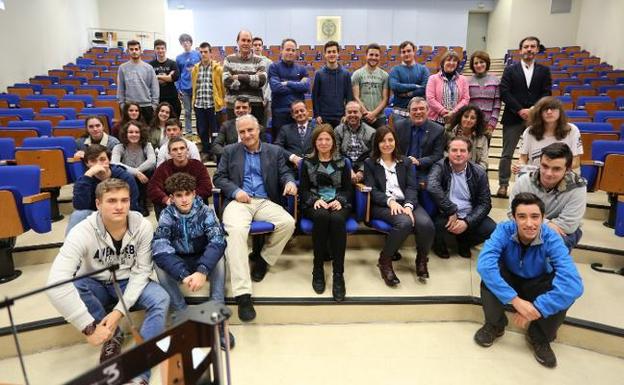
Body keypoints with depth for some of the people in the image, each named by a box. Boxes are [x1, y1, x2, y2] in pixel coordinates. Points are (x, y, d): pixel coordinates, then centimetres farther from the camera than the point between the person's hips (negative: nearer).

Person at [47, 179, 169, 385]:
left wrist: (119, 310, -26)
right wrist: (89, 327, -37)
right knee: (70, 288, -32)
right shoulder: (83, 232, -26)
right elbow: (55, 283, -35)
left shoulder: (142, 226, -20)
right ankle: (113, 336, -10)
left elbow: (141, 271, -15)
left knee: (161, 299, -28)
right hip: (96, 285, 0)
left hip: (129, 284, 0)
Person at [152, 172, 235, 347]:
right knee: (159, 262, -28)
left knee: (218, 256, -31)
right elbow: (159, 248, -27)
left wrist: (202, 271, -45)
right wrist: (183, 275, -42)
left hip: (203, 261, -1)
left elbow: (218, 241, -29)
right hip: (178, 263, 1)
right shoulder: (167, 215, -13)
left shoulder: (205, 211, -15)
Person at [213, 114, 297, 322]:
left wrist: (290, 182, -13)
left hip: (265, 201, 2)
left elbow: (284, 173, 11)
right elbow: (219, 178, 10)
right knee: (236, 230, -34)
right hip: (238, 201, -2)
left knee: (288, 223, -27)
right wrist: (235, 191, -9)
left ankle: (264, 259, -1)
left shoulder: (275, 151, 16)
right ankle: (242, 294, -35)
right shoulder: (230, 151, 14)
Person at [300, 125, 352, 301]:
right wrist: (315, 200, -15)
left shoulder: (341, 162, 14)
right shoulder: (307, 162, 11)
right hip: (315, 204, 0)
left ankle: (338, 274, -32)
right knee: (322, 217, -37)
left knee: (337, 219, -36)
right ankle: (318, 269, -25)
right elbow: (303, 189, 5)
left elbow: (348, 189, 9)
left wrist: (339, 200, -12)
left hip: (338, 203, 1)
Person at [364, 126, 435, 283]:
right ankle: (385, 260, -14)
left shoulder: (406, 162, 19)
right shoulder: (369, 163, 11)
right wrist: (390, 201, -19)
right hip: (382, 205, -3)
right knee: (405, 222, -35)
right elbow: (372, 190, 0)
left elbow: (412, 187, 6)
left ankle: (421, 259, 0)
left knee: (426, 224, -28)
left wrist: (408, 205, -15)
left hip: (406, 203, 3)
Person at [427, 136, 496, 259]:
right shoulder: (440, 167, -8)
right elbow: (432, 187, -28)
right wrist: (451, 211, -29)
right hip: (445, 215, -3)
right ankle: (439, 244, 4)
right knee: (439, 223, -35)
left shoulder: (479, 173, 0)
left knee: (491, 229, -22)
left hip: (469, 217, 3)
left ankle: (464, 242, 12)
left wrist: (467, 222, -18)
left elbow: (485, 203, -2)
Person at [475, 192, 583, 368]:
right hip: (509, 280, -1)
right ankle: (495, 325, -5)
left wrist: (536, 308, -43)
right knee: (488, 276, -33)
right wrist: (516, 300, -46)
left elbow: (573, 283, -40)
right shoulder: (504, 230, -29)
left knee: (566, 288, -30)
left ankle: (539, 337, -3)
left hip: (535, 286, 1)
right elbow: (484, 264, -43)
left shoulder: (551, 238, -28)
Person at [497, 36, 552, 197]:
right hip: (513, 118, -1)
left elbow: (546, 94, 4)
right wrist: (520, 110, -12)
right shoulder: (510, 69, 5)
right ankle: (503, 185, 8)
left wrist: (533, 110, -12)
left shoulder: (544, 71, 10)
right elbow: (504, 93, -4)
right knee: (507, 154, 0)